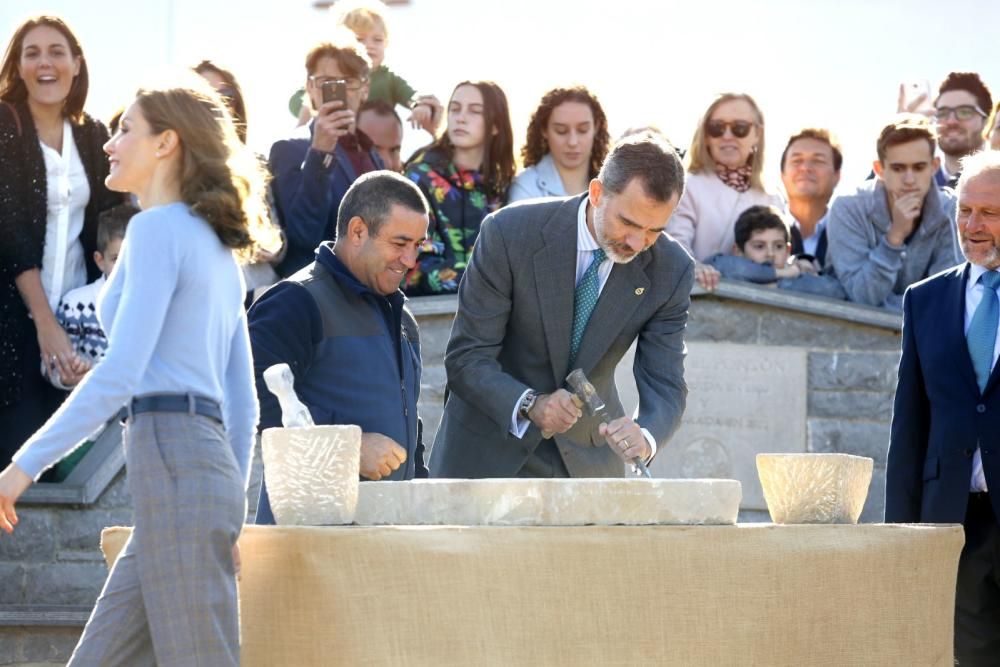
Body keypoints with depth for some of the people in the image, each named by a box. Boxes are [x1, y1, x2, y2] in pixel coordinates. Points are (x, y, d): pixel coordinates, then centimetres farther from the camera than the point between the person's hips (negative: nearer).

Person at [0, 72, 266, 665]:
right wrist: (228, 517, 23)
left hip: (173, 460, -9)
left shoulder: (158, 228, -6)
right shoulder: (219, 250, 21)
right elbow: (242, 400, 21)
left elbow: (120, 374, -16)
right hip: (210, 457, 9)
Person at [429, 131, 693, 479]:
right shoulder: (509, 233, -19)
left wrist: (645, 436, -34)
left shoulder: (670, 271, -11)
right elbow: (466, 358, -17)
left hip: (586, 462, 2)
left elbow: (665, 385, -12)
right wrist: (529, 405, -35)